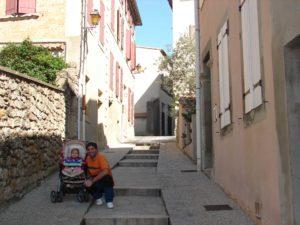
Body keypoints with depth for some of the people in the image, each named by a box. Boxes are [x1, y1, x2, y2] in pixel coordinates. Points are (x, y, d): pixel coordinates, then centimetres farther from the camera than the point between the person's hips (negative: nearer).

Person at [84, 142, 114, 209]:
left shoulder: (101, 157, -21)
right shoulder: (88, 158, -1)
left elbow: (105, 172, -35)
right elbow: (88, 171, 7)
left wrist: (92, 181, -36)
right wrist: (89, 179, -16)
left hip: (105, 179, -4)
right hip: (95, 179, 4)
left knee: (106, 178, -38)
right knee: (87, 184, -27)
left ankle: (109, 201, -22)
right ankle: (98, 198, 3)